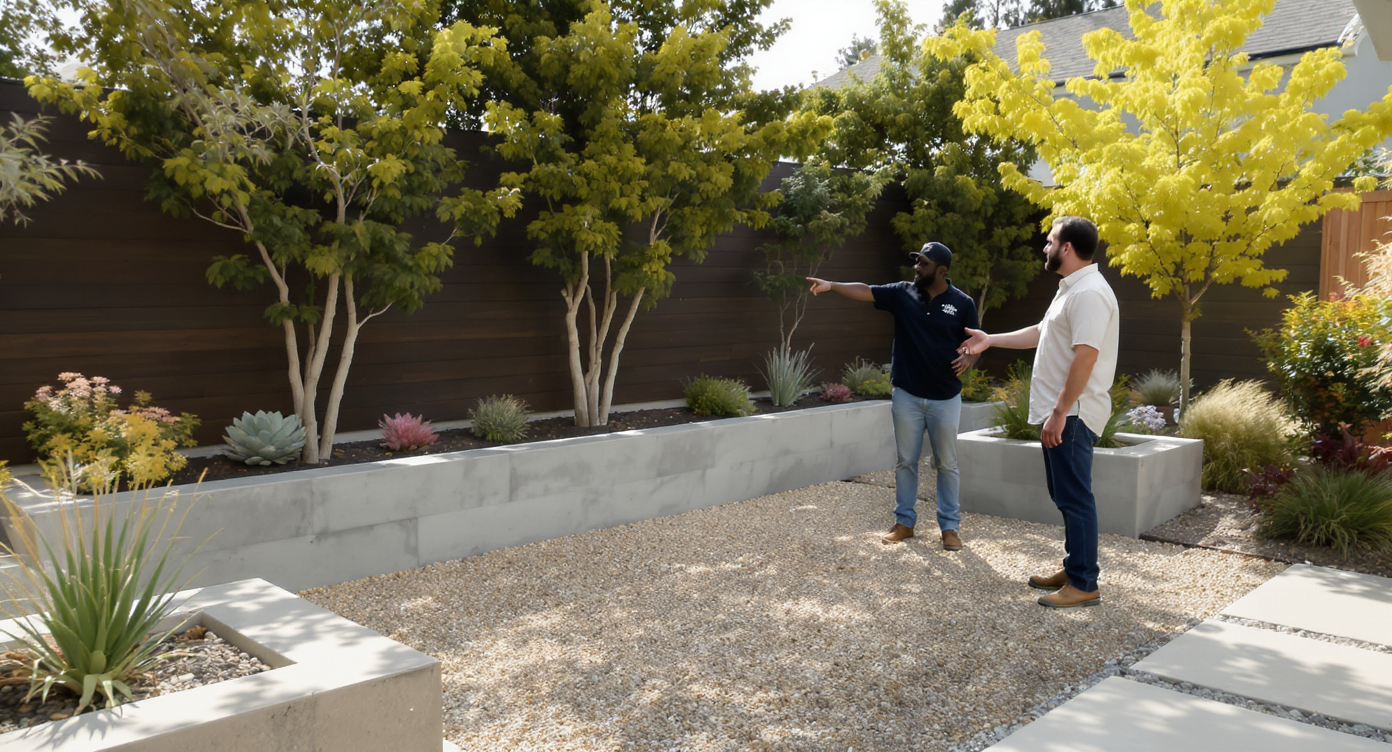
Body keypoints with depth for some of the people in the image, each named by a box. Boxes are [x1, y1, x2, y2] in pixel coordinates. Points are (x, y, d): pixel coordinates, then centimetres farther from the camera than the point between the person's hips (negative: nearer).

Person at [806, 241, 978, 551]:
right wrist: (831, 285, -23)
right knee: (905, 461, 10)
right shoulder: (902, 293, 1)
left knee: (947, 464, 6)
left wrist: (968, 358, -19)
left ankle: (950, 526, 18)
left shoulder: (962, 303, -3)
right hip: (906, 394, 2)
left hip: (945, 397, -2)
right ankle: (904, 522, 23)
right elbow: (865, 291, -9)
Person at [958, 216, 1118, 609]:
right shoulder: (1070, 290, 16)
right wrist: (991, 340, 31)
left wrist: (1060, 412, -26)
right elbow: (1041, 332, 28)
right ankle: (1073, 569, 27)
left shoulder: (1089, 293, -18)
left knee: (1074, 498, -6)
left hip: (1071, 415, -11)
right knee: (1065, 495, 17)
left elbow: (1085, 357, -25)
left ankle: (1083, 584, 1)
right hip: (1059, 413, 11)